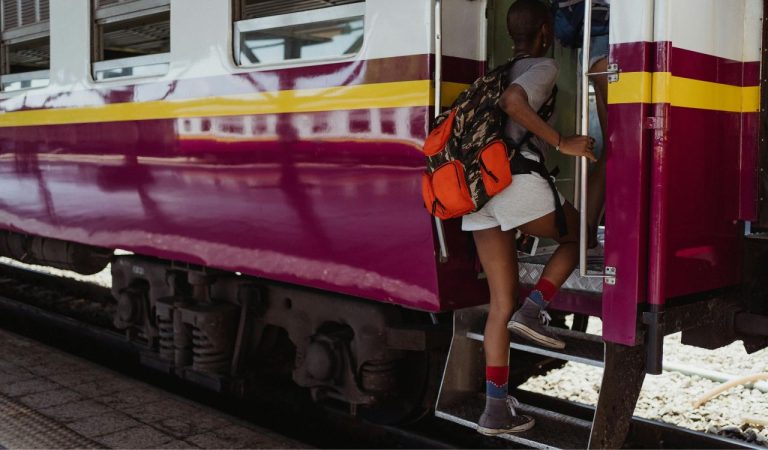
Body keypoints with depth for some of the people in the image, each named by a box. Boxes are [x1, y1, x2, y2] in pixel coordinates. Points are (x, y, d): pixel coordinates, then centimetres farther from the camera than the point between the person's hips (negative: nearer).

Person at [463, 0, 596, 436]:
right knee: (578, 235, 21)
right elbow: (514, 102, -18)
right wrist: (562, 143, -14)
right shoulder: (543, 66, 2)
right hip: (517, 179, -7)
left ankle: (496, 409, 8)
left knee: (502, 302, 8)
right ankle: (535, 309, 0)